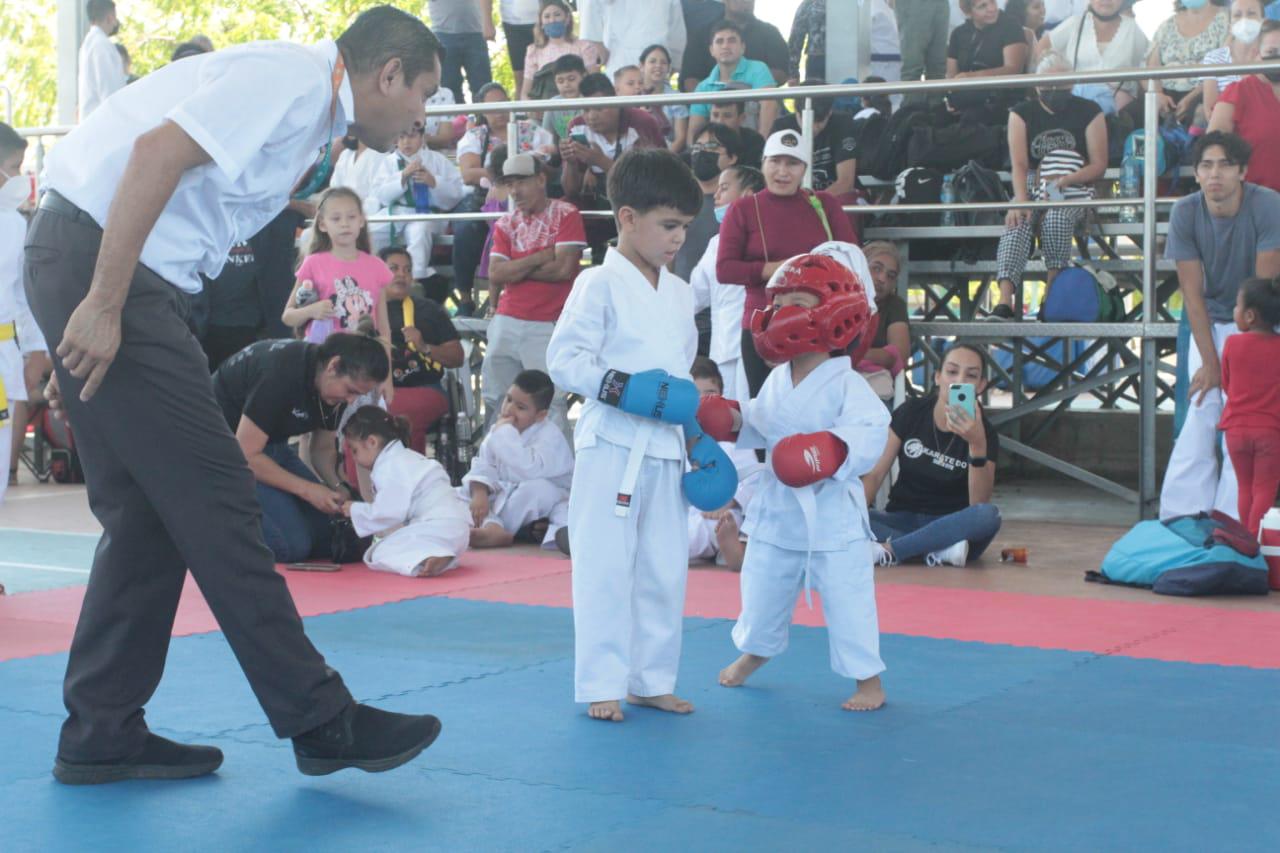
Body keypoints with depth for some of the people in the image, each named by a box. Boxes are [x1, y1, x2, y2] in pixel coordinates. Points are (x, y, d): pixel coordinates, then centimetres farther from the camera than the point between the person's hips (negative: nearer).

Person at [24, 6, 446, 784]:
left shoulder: (309, 110, 20)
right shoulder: (295, 78, -11)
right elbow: (158, 150, -23)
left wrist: (85, 348, 17)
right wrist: (102, 308, -25)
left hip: (103, 270, 10)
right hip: (95, 257, -10)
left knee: (151, 512, 11)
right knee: (211, 495, -7)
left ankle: (101, 733, 17)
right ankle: (320, 719, -1)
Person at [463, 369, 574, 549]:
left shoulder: (551, 436, -20)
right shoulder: (497, 431, 5)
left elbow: (529, 470, -36)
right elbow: (484, 465, -1)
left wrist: (505, 433, -30)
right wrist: (479, 493, -22)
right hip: (502, 497, 6)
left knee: (539, 489, -40)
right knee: (456, 495, -12)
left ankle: (492, 533, -24)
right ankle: (493, 527, -41)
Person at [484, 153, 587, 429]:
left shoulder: (566, 215, -2)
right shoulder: (505, 224, 12)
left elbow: (563, 268, -12)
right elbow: (495, 274, 0)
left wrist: (515, 270, -3)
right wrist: (542, 256, -8)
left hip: (548, 326, -5)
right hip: (506, 323, 5)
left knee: (550, 405, -9)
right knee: (495, 401, 9)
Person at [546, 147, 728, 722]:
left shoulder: (679, 294, 13)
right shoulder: (600, 285, -9)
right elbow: (564, 360, -13)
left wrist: (696, 436, 18)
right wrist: (621, 388, -23)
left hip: (664, 450, 7)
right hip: (612, 445, -7)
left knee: (664, 570, 11)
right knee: (605, 568, -4)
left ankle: (651, 680, 22)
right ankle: (601, 686, 5)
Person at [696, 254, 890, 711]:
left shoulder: (846, 385, -16)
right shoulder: (776, 381, 5)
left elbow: (870, 432, -28)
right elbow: (761, 427, 18)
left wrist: (834, 448, -42)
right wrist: (734, 421, 0)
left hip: (831, 512, -6)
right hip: (777, 508, 6)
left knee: (846, 597, -1)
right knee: (762, 588, 21)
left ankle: (868, 679, 12)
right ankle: (753, 652, 46)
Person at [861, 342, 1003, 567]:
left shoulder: (985, 432, -7)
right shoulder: (911, 413, -3)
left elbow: (979, 505, -19)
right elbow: (875, 474, -3)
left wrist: (977, 444, -31)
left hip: (951, 526, -1)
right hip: (903, 519, 1)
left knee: (989, 515, -35)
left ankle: (889, 550, -32)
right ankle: (940, 551, -34)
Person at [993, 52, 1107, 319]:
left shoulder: (1089, 112, 4)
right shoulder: (1022, 114, 8)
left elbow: (1099, 165, -2)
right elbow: (1019, 164, -4)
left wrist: (1063, 180, -20)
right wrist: (1021, 200, -23)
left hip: (1074, 191, -1)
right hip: (1031, 189, 1)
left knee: (1057, 216, -36)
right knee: (1016, 223, -31)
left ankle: (1052, 292, -26)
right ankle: (1005, 301, -47)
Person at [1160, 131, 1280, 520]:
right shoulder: (1185, 213, -13)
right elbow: (1192, 293, -11)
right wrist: (1210, 361, -14)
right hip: (1210, 324, 2)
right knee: (1201, 415, -7)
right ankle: (1182, 518, -5)